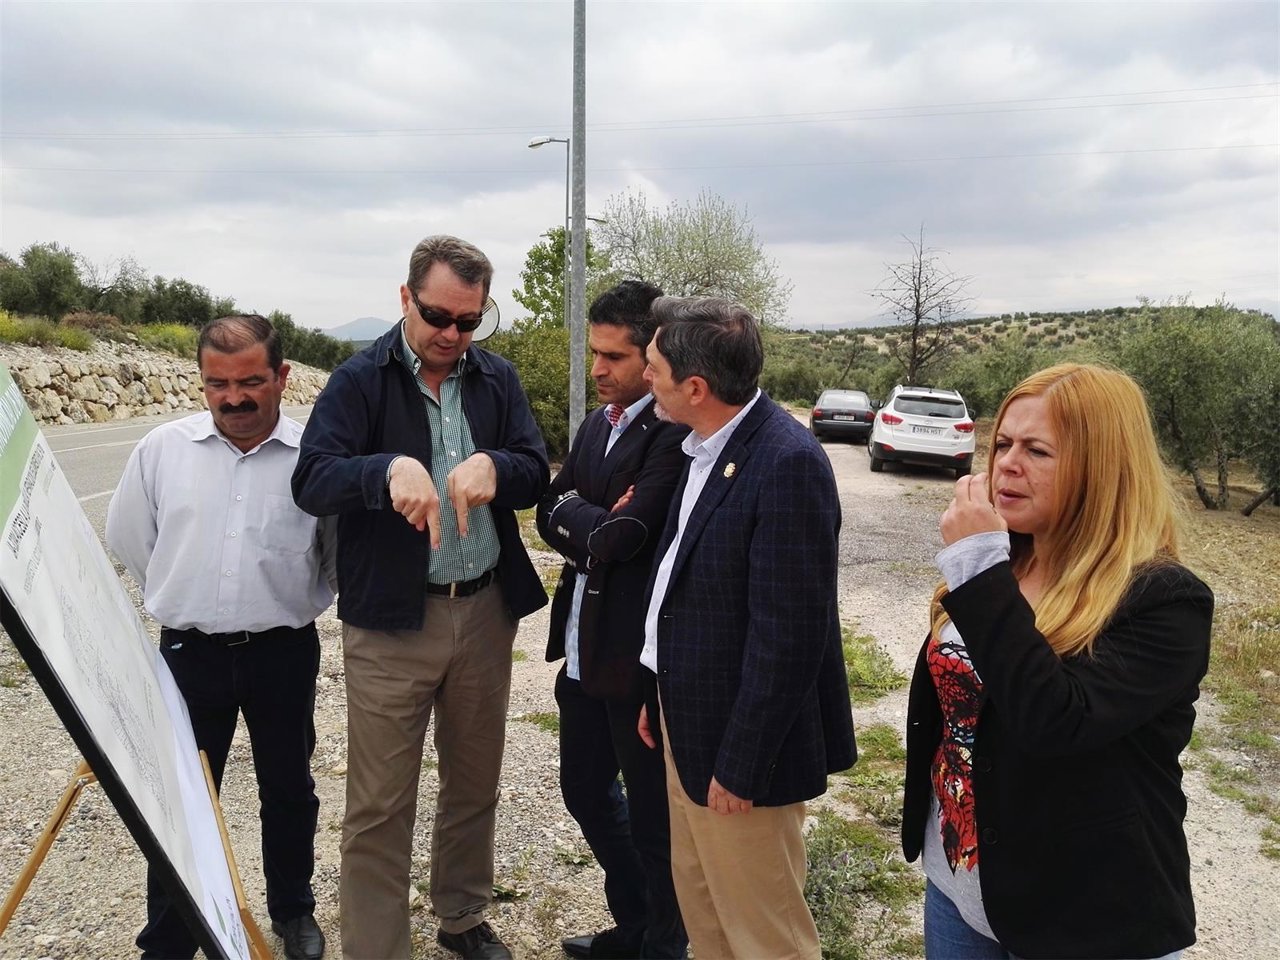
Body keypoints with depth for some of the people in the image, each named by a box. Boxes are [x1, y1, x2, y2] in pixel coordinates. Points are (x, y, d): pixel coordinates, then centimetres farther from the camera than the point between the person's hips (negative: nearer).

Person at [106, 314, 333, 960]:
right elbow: (130, 544, 9)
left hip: (284, 652, 0)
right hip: (189, 652, 1)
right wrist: (183, 600, 12)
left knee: (288, 789, 17)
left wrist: (291, 606, 7)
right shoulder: (162, 449, -4)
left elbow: (342, 555, 3)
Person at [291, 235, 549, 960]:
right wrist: (390, 469, -34)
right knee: (379, 803, 3)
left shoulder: (498, 379, 6)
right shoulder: (360, 380, -6)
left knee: (475, 783, 18)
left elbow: (537, 475, 3)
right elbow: (312, 481, -15)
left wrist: (493, 465, -20)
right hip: (391, 617, -4)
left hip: (487, 609, 4)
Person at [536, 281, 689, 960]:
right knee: (585, 791, 22)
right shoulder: (595, 426, 10)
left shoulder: (674, 432, -18)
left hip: (639, 651, -9)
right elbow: (549, 517, 8)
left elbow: (623, 534, -25)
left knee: (652, 814, 10)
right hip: (584, 644, 9)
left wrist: (575, 511, -7)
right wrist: (596, 526, -12)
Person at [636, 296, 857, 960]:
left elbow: (788, 635, -24)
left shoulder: (787, 464, -24)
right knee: (699, 904, 24)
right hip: (687, 719, 9)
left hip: (737, 741, -8)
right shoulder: (706, 447, 5)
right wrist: (661, 693, 14)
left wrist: (739, 765, -19)